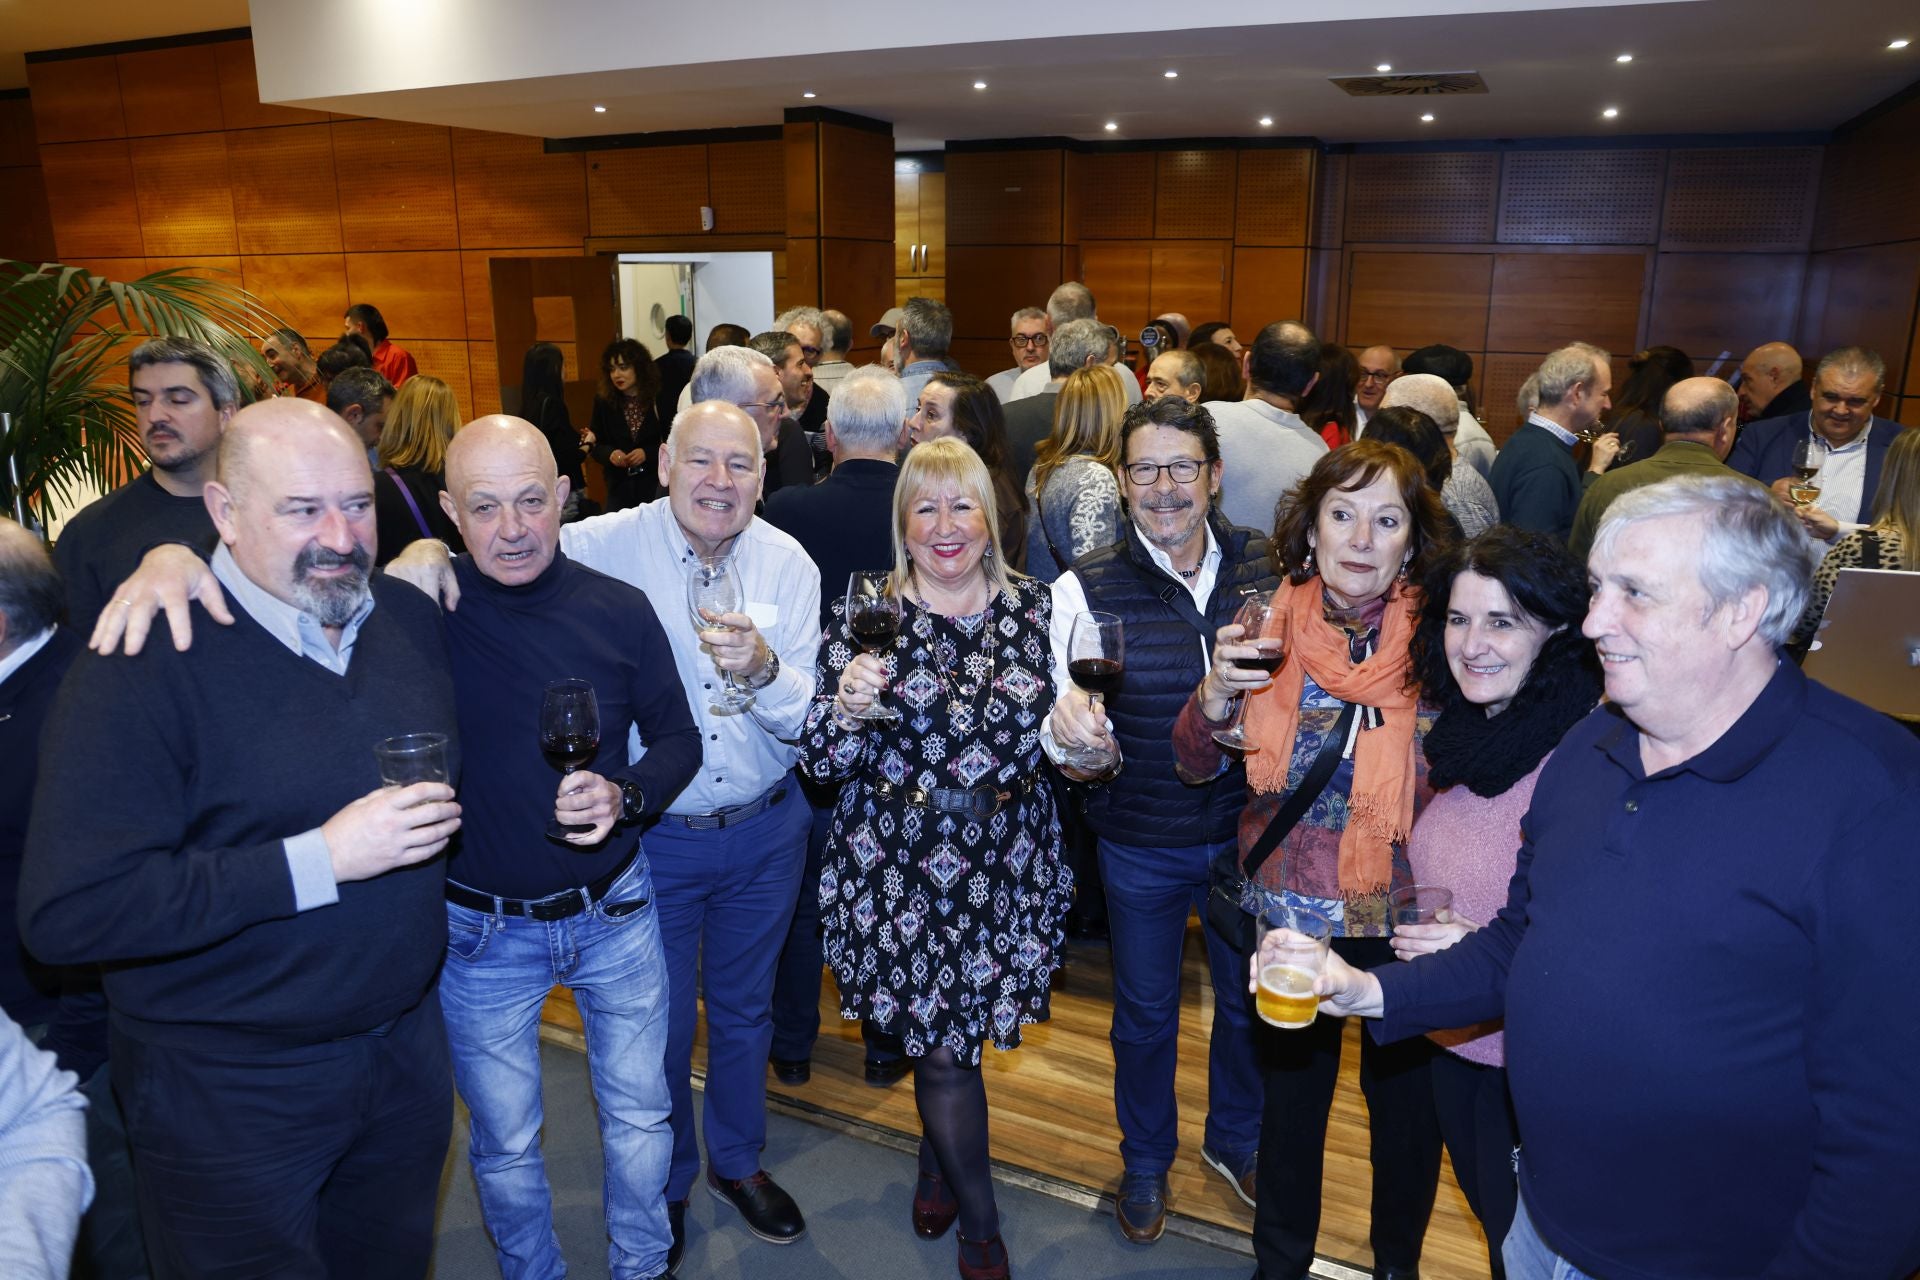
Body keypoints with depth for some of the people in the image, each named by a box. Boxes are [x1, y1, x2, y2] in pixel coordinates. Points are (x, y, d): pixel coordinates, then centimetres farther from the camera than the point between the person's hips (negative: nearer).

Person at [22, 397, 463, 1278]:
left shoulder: (411, 618, -1)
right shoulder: (146, 664, -21)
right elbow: (67, 915, -26)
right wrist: (316, 861, -28)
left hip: (407, 1044, 6)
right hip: (230, 1096, -5)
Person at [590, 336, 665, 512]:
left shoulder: (660, 398, -3)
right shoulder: (603, 401, 5)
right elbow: (597, 446, 8)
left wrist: (648, 453, -16)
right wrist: (610, 454, -12)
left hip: (656, 484, -2)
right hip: (619, 486, 2)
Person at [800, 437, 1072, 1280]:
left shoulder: (1034, 609, 0)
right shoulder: (867, 616, -7)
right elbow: (821, 764, -7)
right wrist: (847, 708, -27)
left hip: (1006, 865, 2)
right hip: (898, 870, -2)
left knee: (952, 1032, 18)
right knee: (943, 1047, 6)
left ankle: (937, 1164, 51)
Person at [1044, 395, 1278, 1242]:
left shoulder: (1265, 568, -7)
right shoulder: (1087, 587, -14)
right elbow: (1075, 738, -18)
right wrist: (1069, 727, -39)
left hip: (1246, 831, 2)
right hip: (1140, 844, -2)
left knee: (1247, 997, 22)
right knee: (1146, 1011, 17)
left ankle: (1234, 1137, 51)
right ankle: (1146, 1160, 45)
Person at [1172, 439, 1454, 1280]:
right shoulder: (1273, 624, -7)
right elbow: (1197, 765, -6)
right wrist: (1219, 693, -25)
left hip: (1403, 918, -1)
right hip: (1289, 912, 1)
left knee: (1403, 1094, 18)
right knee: (1291, 1092, 18)